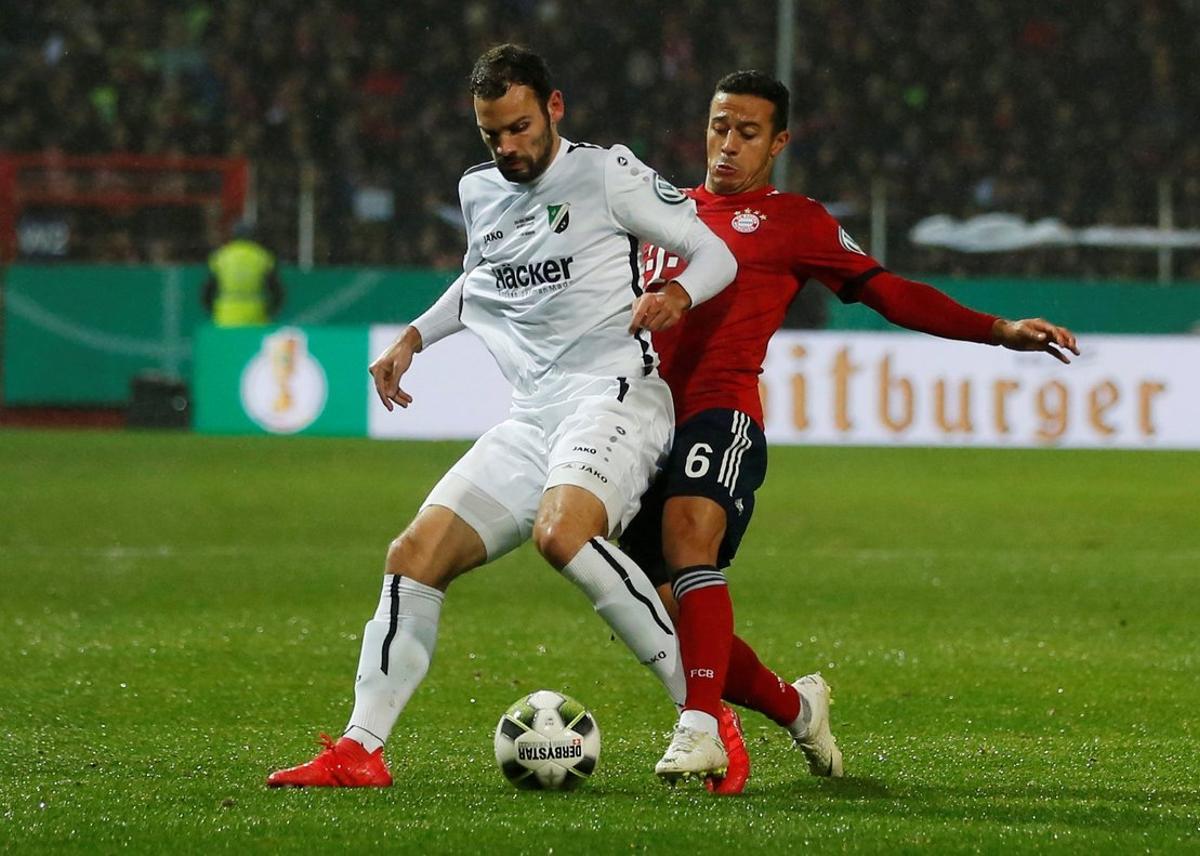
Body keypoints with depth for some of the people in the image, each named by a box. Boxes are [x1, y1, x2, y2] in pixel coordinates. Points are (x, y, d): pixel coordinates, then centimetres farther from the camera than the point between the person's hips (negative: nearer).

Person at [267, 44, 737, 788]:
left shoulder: (605, 173, -1)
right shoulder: (478, 193, 18)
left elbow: (716, 253, -1)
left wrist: (677, 294, -21)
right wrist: (414, 338, 28)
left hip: (613, 395, -7)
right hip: (532, 415, 7)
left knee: (562, 531, -35)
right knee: (415, 555, -4)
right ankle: (360, 750, -1)